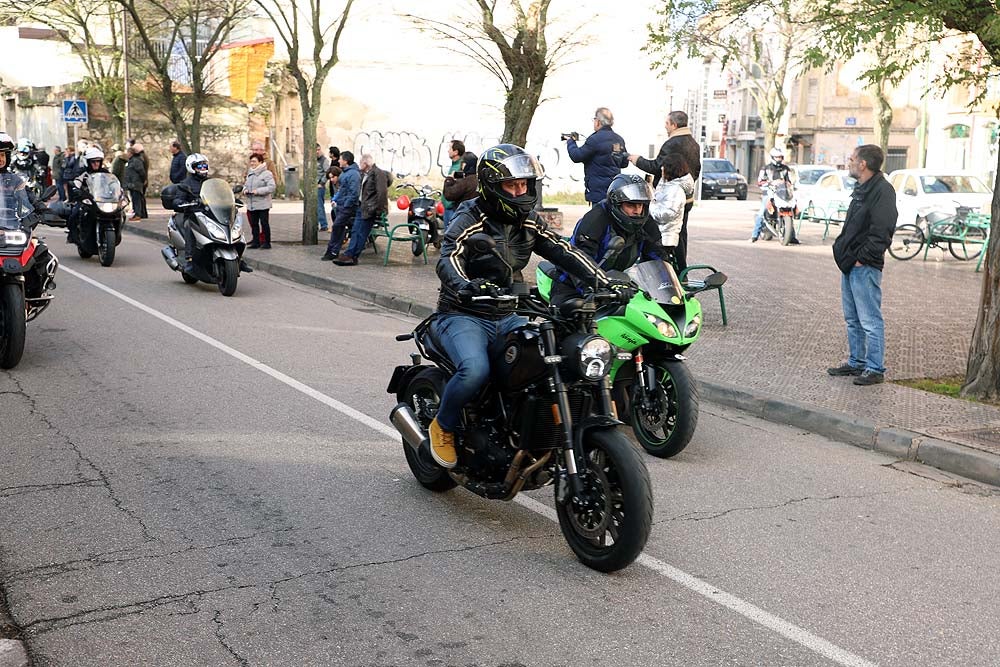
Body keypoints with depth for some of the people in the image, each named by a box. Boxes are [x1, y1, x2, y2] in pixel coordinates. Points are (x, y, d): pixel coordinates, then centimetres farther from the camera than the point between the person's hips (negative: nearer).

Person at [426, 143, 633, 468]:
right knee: (475, 371, -32)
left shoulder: (528, 222, 10)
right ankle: (443, 426, -3)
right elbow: (448, 259, -28)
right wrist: (464, 286, -52)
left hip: (507, 317, 6)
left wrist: (605, 282, -10)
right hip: (464, 316, -6)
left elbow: (564, 252, 4)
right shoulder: (469, 219, -10)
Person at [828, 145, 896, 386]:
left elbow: (881, 231, -21)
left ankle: (875, 369, 1)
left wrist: (863, 258, -19)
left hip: (865, 267, -10)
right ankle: (856, 362, 27)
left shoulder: (882, 190, -15)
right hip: (850, 265, 10)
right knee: (852, 319, 17)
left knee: (870, 321, -5)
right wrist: (842, 251, 13)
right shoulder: (861, 189, 16)